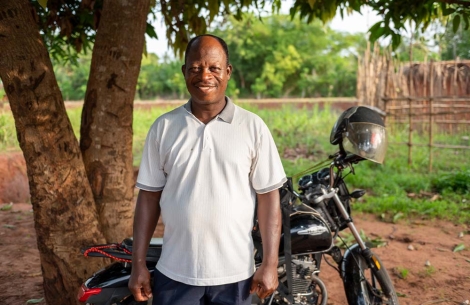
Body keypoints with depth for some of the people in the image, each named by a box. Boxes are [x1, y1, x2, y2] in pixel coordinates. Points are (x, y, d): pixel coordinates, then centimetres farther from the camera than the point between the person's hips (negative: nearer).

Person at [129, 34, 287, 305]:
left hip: (234, 273, -1)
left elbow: (269, 196, -3)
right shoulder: (163, 128, 0)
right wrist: (139, 263, 2)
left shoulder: (253, 127, -4)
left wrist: (270, 263, -6)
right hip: (175, 273, 1)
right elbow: (149, 196, 3)